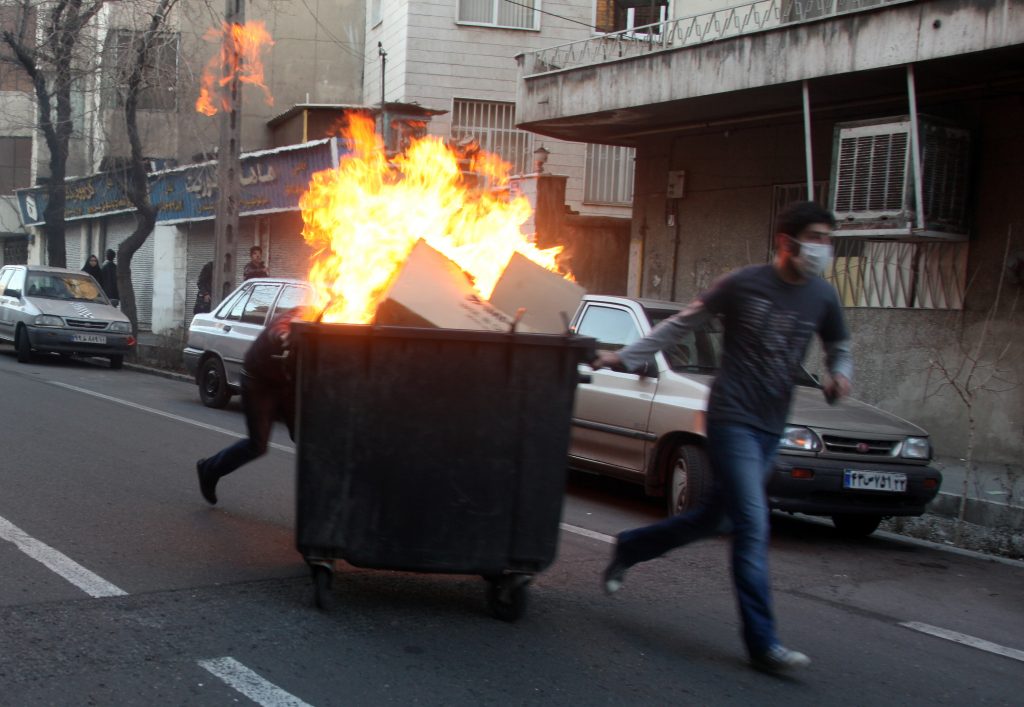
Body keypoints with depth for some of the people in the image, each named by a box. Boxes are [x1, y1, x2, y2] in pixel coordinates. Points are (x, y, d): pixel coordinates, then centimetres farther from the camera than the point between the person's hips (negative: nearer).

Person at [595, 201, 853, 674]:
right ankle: (762, 643, -6)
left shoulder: (822, 297, 6)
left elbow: (839, 349, 20)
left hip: (771, 428, 6)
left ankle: (630, 548, 38)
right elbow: (681, 324, 2)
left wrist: (840, 374, -3)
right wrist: (626, 357, 2)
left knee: (710, 519, 14)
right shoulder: (743, 284, -8)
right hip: (731, 419, -6)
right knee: (753, 527, -12)